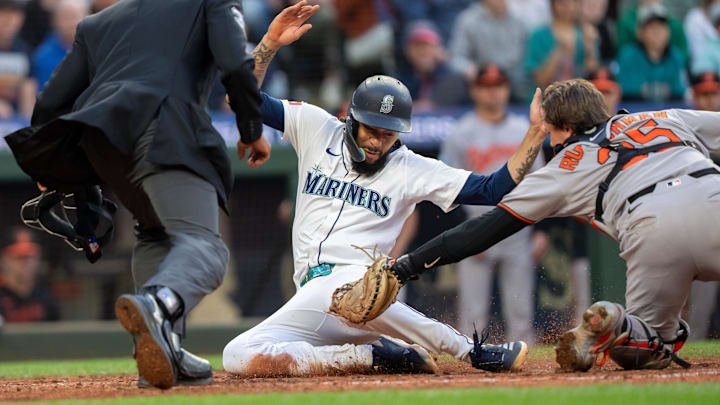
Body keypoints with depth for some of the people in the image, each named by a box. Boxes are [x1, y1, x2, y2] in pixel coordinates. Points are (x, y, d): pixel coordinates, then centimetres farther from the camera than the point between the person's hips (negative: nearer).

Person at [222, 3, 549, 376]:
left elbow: (493, 190, 4)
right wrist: (270, 42, -8)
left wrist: (536, 134, -4)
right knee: (238, 358, -20)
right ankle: (371, 358, -11)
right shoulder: (317, 129, 12)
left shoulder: (412, 170, 8)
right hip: (311, 296, 4)